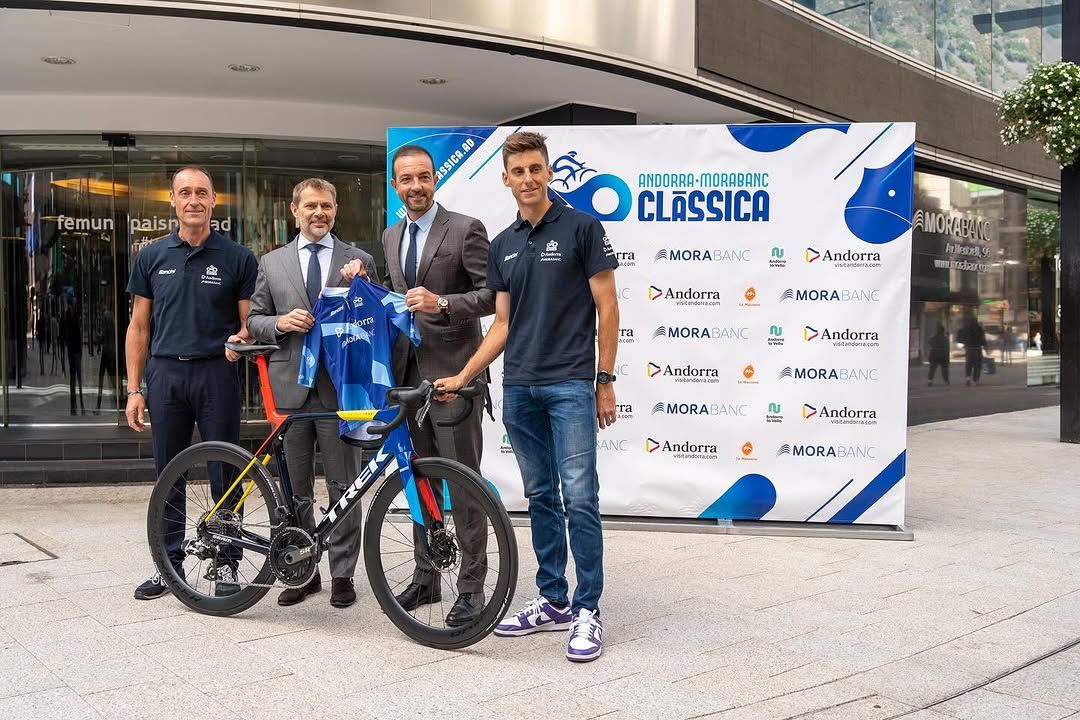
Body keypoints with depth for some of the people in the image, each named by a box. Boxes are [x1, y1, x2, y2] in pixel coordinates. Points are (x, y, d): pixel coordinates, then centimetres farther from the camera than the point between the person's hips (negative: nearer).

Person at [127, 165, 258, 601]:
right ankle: (170, 563, 21)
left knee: (225, 475, 2)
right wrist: (134, 389, 4)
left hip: (217, 373, -2)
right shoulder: (152, 257, 7)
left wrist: (241, 340, -21)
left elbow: (250, 322, 3)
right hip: (165, 373, 2)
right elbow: (139, 327, 9)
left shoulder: (238, 258, 1)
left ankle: (226, 564, 13)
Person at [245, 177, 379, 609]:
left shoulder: (359, 261, 7)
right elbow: (253, 321, 11)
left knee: (343, 488, 3)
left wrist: (361, 286, -10)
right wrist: (280, 322, -9)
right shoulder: (272, 264, 11)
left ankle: (342, 574, 14)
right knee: (295, 489, 10)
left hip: (340, 385, -2)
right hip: (290, 385, 2)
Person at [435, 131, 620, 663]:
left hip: (570, 384, -5)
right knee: (540, 498, 11)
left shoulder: (581, 228, -4)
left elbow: (606, 308, -4)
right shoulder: (502, 246, 13)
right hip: (518, 388, 6)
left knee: (579, 497, -7)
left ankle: (587, 610, 3)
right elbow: (503, 323, 13)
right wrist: (463, 376, 5)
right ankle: (553, 601, 21)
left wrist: (605, 381, -7)